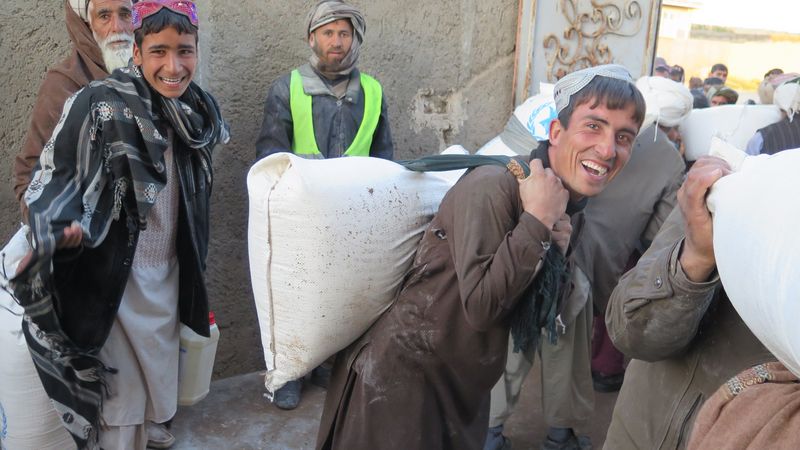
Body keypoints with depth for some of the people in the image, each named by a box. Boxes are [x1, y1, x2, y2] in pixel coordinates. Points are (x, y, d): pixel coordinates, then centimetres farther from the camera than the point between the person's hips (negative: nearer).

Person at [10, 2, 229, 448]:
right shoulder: (98, 105, -18)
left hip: (169, 275, 5)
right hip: (113, 278, -5)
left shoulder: (200, 109, 1)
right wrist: (60, 236, -33)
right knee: (118, 392, 5)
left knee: (156, 377, 18)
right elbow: (50, 183, -15)